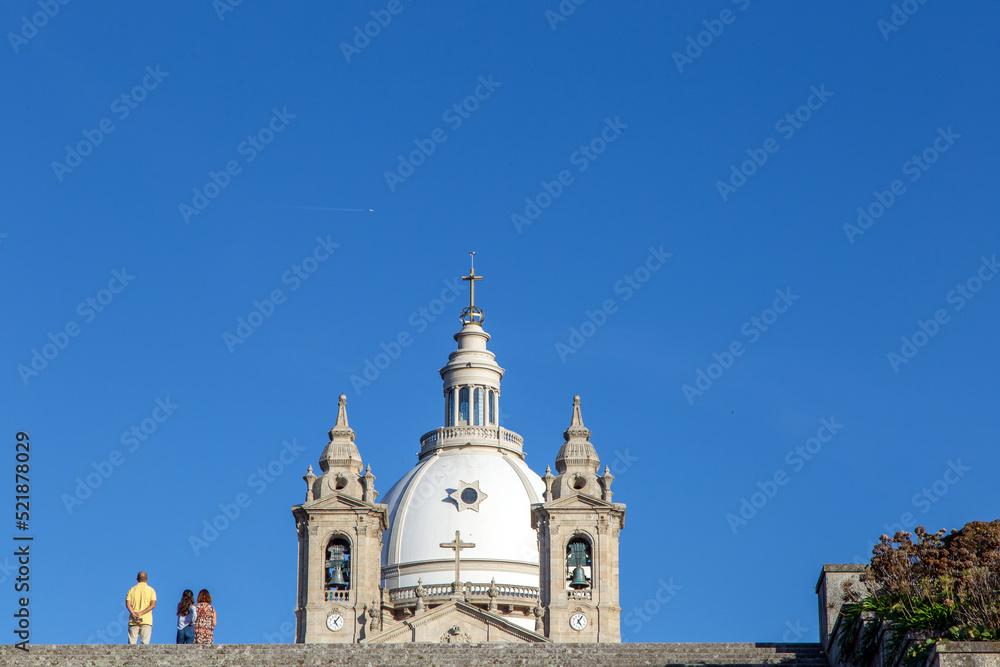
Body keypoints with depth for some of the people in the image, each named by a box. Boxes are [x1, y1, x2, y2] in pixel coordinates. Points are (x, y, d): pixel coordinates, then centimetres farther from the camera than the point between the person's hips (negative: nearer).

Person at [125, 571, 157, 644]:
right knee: (145, 643, -4)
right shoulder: (151, 590, 5)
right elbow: (153, 605, -6)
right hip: (146, 621, -1)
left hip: (133, 621, 1)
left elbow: (128, 604, -3)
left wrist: (134, 615, -11)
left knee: (131, 643, 0)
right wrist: (141, 613, -10)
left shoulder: (131, 590, 10)